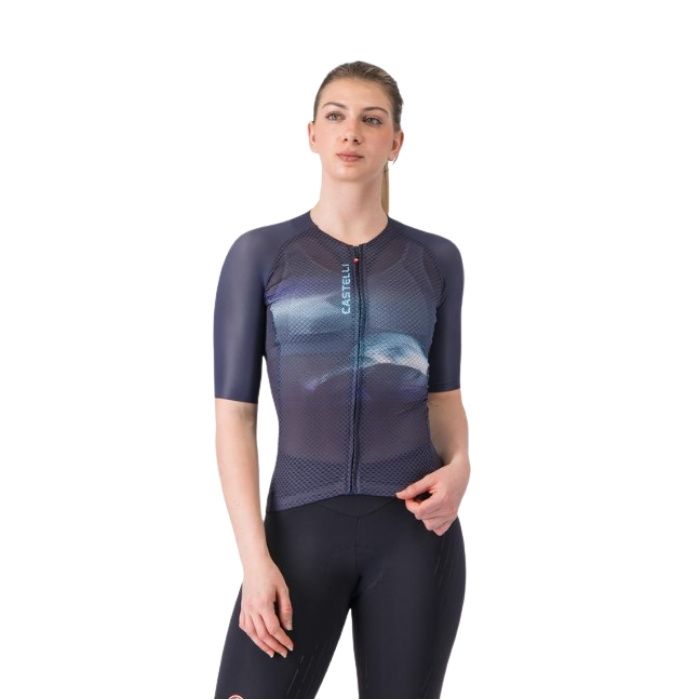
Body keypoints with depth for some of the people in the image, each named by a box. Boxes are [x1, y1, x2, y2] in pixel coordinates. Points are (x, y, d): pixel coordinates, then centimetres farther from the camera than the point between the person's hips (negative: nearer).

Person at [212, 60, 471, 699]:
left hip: (414, 527, 2)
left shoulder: (436, 259, 7)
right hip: (304, 525, -1)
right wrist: (255, 557, -11)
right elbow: (234, 414, -2)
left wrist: (459, 466, -6)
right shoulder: (259, 254, 1)